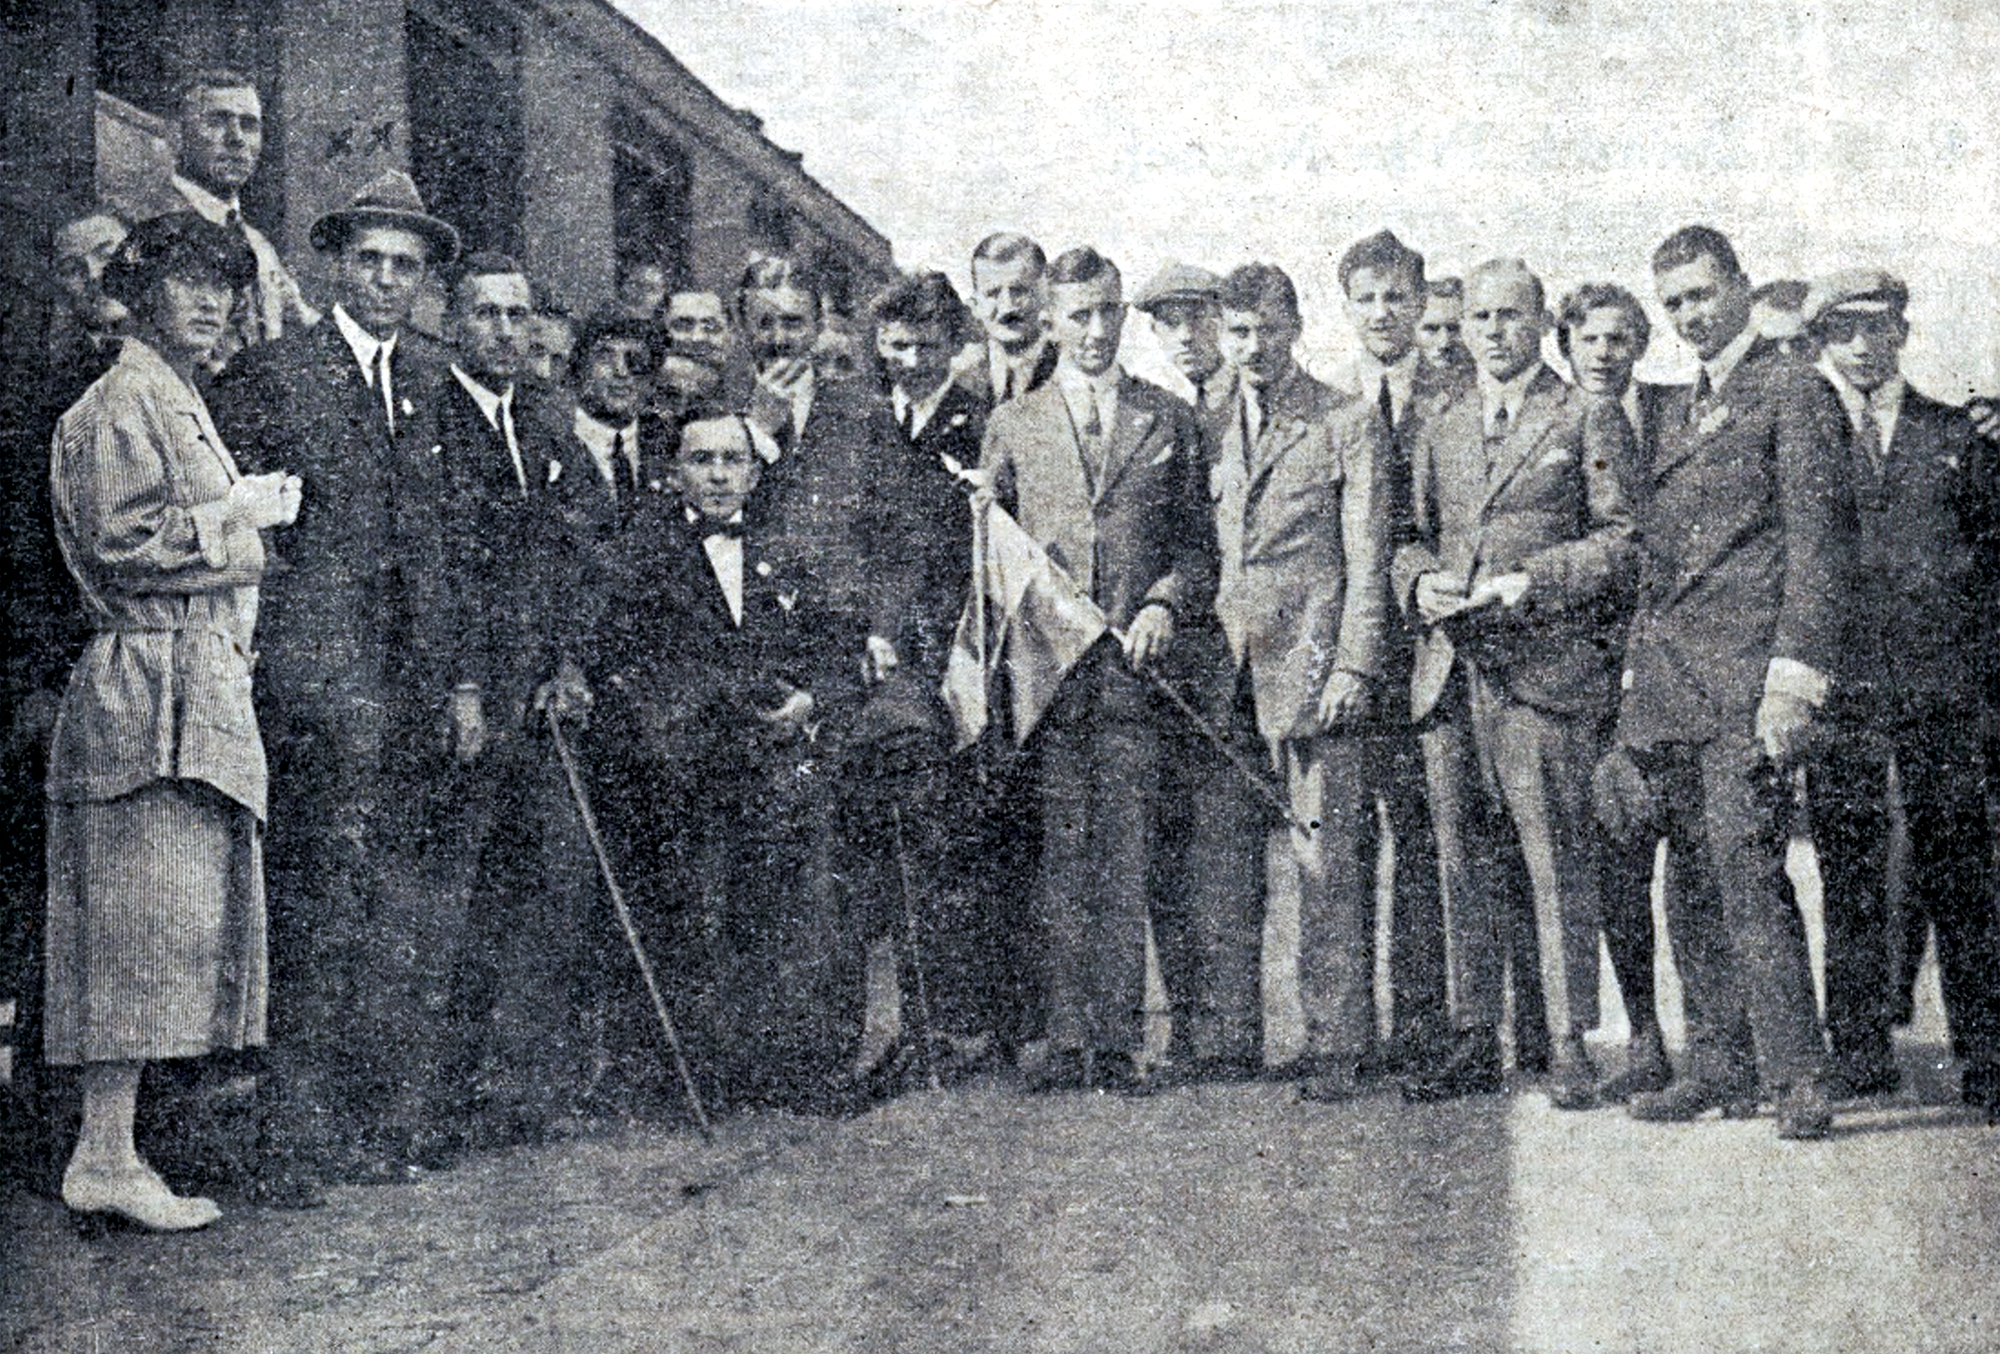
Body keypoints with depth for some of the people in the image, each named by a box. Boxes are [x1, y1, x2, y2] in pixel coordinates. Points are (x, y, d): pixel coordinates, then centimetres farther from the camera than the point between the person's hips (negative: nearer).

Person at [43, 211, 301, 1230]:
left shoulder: (182, 408, 23)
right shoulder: (121, 405, -7)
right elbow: (123, 546, -17)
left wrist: (249, 510, 15)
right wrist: (244, 512, -9)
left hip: (200, 690, 10)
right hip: (150, 691, -10)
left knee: (162, 928, 7)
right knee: (143, 921, -10)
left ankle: (109, 1149, 10)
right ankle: (106, 1157, -7)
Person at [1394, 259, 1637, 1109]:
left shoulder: (1589, 421, 5)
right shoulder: (1438, 431, 20)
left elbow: (1623, 538, -1)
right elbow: (1413, 537, 20)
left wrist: (1533, 581, -13)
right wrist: (1421, 582, -1)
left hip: (1546, 666, -4)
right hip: (1451, 671, 5)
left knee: (1559, 865, -5)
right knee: (1462, 864, 6)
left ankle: (1570, 1047, 1)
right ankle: (1474, 1043, 13)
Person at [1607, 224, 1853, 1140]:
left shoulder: (1793, 392, -1)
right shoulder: (1680, 414, 23)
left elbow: (1820, 539, -9)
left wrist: (1795, 676, -17)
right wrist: (1638, 678, 17)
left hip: (1747, 674, -7)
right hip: (1671, 679, 7)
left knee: (1746, 868, -14)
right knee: (1692, 878, 7)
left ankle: (1796, 1077, -9)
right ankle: (1718, 1065, 14)